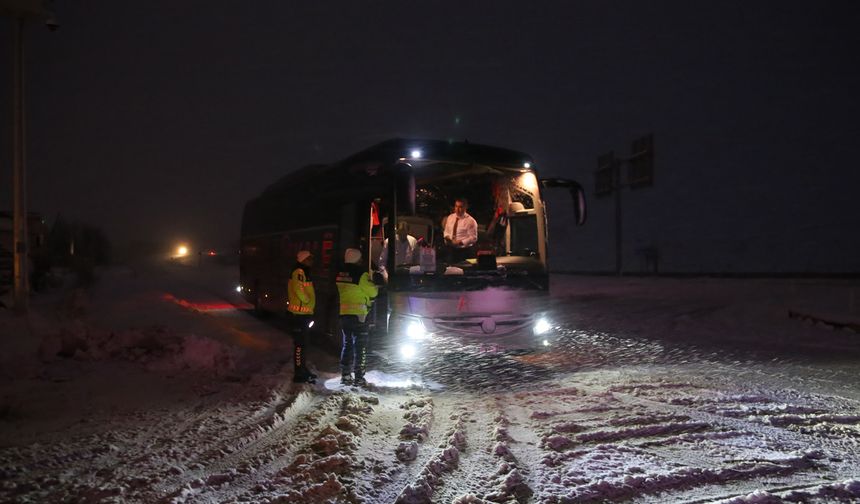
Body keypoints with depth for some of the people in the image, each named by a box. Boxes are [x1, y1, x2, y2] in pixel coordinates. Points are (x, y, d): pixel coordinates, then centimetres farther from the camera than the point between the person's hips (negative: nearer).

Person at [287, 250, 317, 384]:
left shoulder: (305, 273, 19)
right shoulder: (299, 272, -13)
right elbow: (299, 290, -25)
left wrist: (310, 311, 18)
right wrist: (307, 301, -8)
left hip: (303, 314, 11)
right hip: (299, 314, -11)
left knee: (302, 343, 17)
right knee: (299, 344, -8)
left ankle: (303, 370, 27)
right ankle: (299, 374, -7)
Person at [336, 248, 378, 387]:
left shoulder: (340, 274, 5)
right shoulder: (361, 274, -15)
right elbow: (373, 292, -9)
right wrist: (375, 286, 11)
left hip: (344, 313, 6)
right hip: (358, 314, -6)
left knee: (347, 344, 15)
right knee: (360, 346, 2)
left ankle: (345, 375, 17)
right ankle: (359, 377, 1)